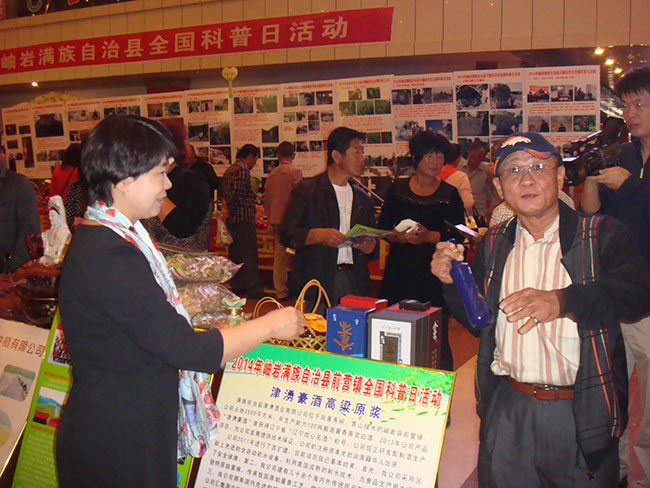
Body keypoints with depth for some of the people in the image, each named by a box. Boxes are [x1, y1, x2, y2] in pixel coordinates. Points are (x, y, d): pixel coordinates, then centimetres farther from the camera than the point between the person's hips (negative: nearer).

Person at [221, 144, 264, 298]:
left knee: (235, 254, 15)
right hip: (243, 218, -10)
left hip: (232, 220, 10)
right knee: (249, 256, -5)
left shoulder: (229, 170, 17)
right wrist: (229, 210, -12)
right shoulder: (243, 170, -13)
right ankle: (254, 290, -2)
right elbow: (238, 192, -22)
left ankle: (236, 286, 22)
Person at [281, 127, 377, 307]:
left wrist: (370, 247, 0)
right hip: (316, 280, -4)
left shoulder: (362, 198, 18)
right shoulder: (306, 190, 2)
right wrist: (319, 235, -19)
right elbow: (287, 234, -4)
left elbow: (371, 238, 24)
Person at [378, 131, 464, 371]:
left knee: (436, 339, -4)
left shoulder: (449, 194, 6)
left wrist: (429, 236, -14)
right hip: (400, 270, 2)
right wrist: (395, 236, -9)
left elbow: (459, 235, 1)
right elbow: (382, 225, 12)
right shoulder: (398, 188, 10)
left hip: (434, 273, -1)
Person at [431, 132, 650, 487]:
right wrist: (452, 281, -5)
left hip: (580, 414, -3)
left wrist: (562, 301, -33)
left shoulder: (601, 235, -3)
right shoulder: (493, 244, 8)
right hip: (506, 408, 3)